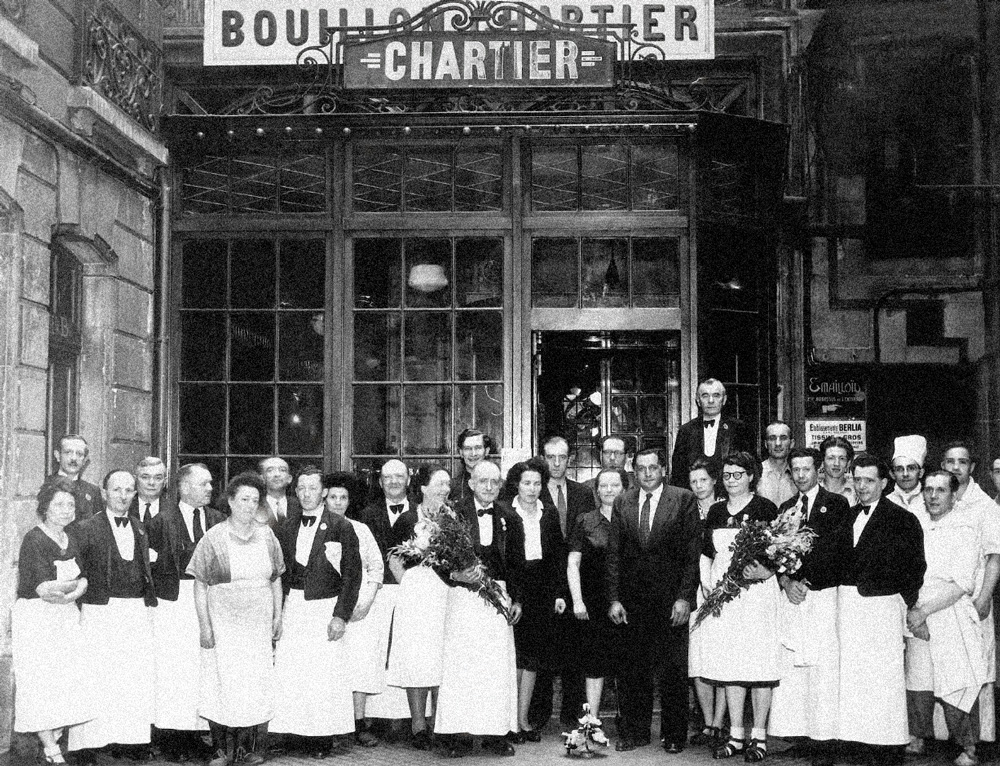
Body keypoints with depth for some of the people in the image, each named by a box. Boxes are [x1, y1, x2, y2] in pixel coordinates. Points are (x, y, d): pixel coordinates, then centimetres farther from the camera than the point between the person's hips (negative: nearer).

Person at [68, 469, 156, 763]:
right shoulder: (86, 529, -2)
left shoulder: (141, 531, 15)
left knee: (138, 679, 3)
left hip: (138, 613, 5)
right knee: (97, 681, -4)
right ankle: (88, 746, 3)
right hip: (101, 613, -5)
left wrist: (149, 605, 13)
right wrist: (77, 611, -10)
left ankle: (130, 740, 12)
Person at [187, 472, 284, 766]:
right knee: (222, 683, -4)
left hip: (259, 625, 3)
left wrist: (278, 617, 8)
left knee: (256, 684, 3)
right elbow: (200, 585, -5)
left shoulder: (267, 536, 6)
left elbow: (276, 580, 13)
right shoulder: (213, 538, -4)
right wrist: (204, 625, -10)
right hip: (223, 622, -3)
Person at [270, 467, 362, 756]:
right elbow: (279, 572, 11)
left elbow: (352, 574, -4)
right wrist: (276, 613, 3)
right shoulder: (286, 527, 10)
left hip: (326, 609, -3)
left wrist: (341, 615, -10)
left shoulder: (341, 527, -2)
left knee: (325, 675, -3)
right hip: (292, 609, 3)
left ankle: (326, 736, 9)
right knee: (289, 674, -2)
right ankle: (303, 732, 8)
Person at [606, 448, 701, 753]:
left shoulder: (684, 500, -1)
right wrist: (614, 598, 1)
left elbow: (693, 553, -4)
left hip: (671, 600, -2)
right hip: (632, 600, 3)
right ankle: (634, 732, 18)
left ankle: (674, 734, 16)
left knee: (673, 671, 4)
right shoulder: (622, 502, 8)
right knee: (632, 669, 6)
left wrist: (684, 597, -10)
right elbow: (614, 554, 8)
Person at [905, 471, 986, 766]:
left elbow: (961, 584, -10)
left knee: (956, 684, -7)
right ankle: (917, 736, 20)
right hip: (917, 615, 4)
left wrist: (924, 611, -14)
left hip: (952, 615, -4)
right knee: (916, 681, 4)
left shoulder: (966, 528, -3)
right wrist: (911, 610, -3)